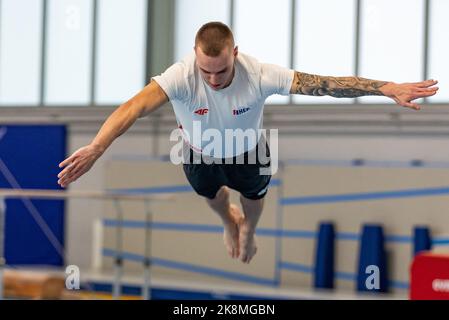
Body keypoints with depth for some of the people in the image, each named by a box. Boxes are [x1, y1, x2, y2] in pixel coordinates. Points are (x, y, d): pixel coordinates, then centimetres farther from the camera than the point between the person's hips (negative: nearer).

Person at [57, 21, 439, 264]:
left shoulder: (260, 74, -42)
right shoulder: (181, 77, -44)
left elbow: (325, 85, -42)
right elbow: (135, 107, -56)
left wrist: (387, 88, -46)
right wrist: (95, 148, -72)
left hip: (248, 154, 0)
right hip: (201, 156, 0)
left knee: (253, 198, 30)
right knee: (213, 195, 33)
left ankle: (249, 231, 69)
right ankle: (230, 223, 72)